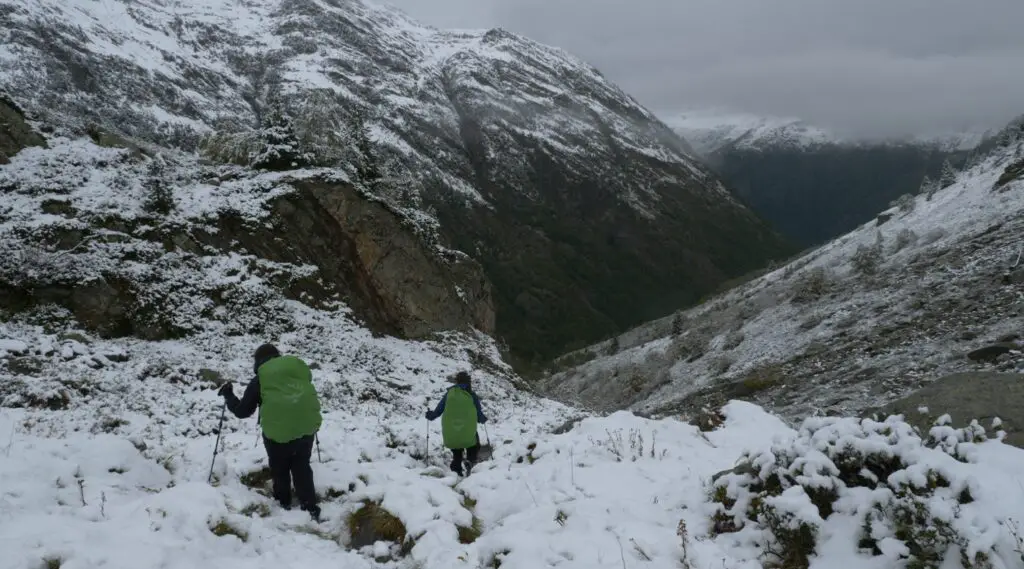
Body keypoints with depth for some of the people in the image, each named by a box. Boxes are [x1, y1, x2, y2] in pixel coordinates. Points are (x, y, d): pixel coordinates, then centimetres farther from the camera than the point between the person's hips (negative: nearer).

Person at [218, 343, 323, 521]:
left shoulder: (259, 380, 3)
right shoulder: (298, 366, 10)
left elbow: (243, 411, 10)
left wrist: (228, 396, 26)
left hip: (278, 430, -3)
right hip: (307, 425, 3)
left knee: (279, 469, 21)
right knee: (302, 467, 19)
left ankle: (283, 505, 31)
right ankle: (311, 509, 17)